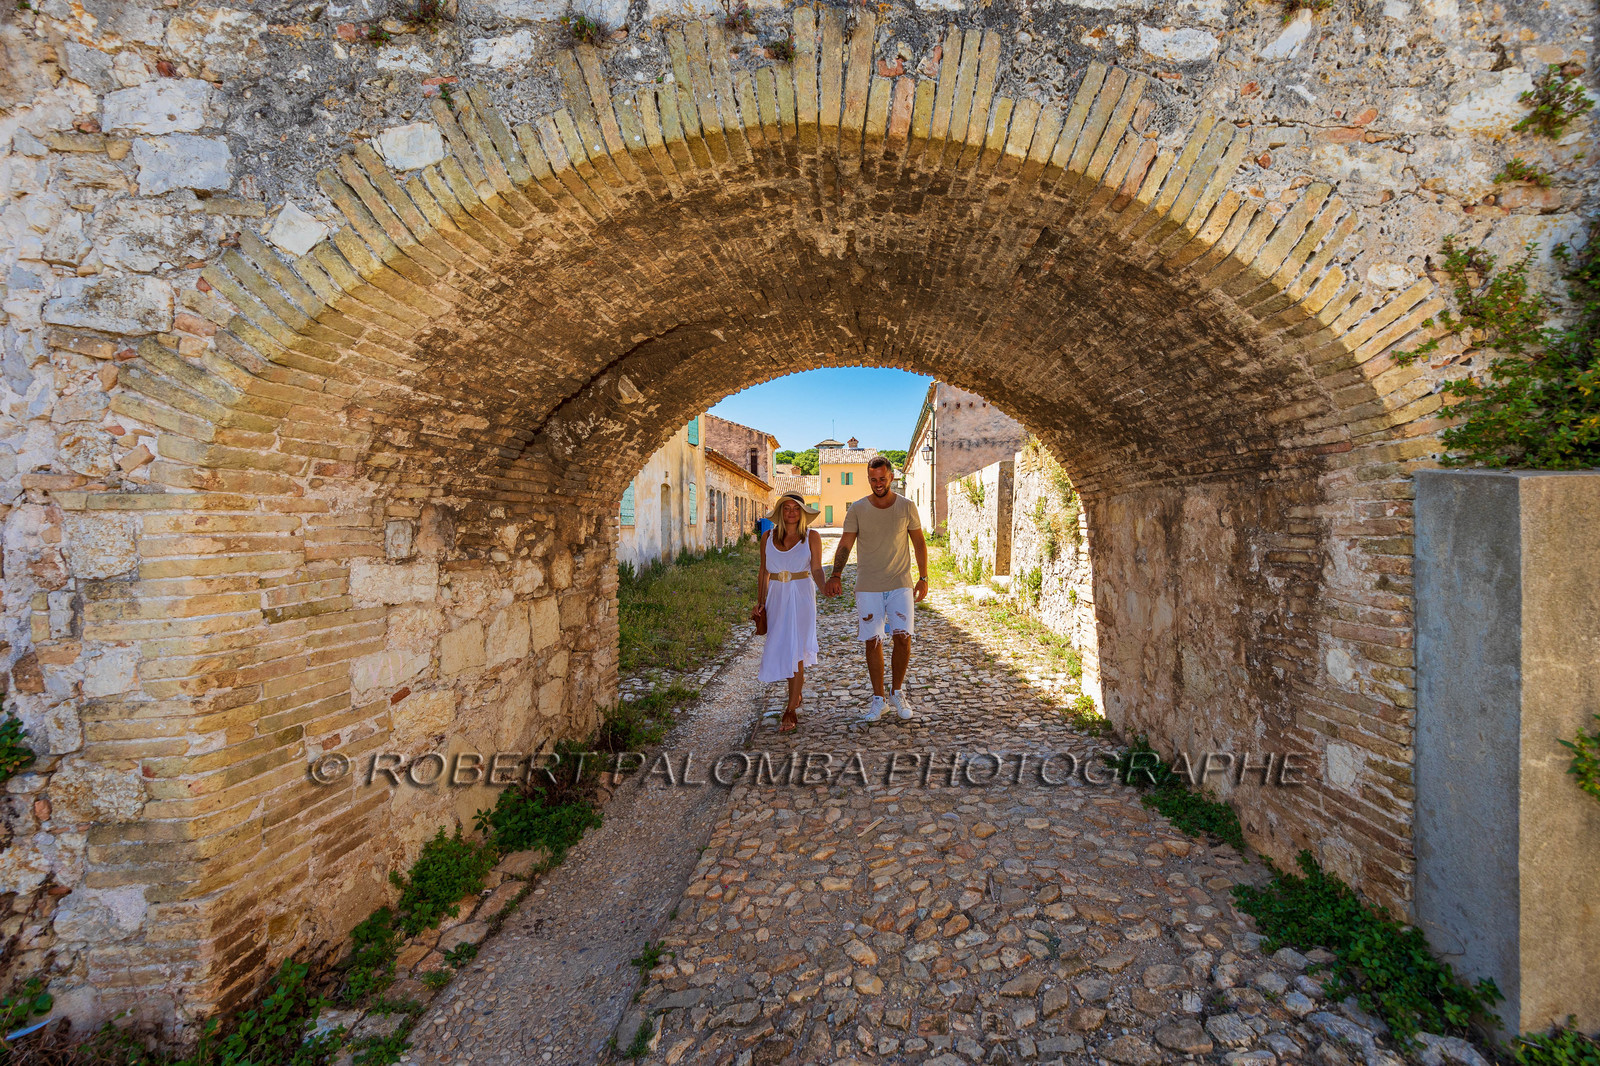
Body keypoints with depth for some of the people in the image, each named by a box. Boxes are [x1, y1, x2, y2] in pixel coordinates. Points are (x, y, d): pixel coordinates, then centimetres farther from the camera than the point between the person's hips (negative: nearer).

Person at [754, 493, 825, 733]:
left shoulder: (812, 537, -1)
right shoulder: (768, 537, 5)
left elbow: (816, 569, -3)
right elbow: (764, 572, 11)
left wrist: (825, 588, -23)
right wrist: (759, 602, 7)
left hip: (801, 597, -3)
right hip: (777, 597, 3)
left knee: (794, 650, -8)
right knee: (780, 649, 8)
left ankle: (791, 711, -2)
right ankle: (797, 693, 33)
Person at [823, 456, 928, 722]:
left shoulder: (906, 507, 2)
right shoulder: (857, 509, 0)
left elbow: (919, 542, 9)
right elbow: (845, 544, -4)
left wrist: (923, 577, 5)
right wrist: (835, 575, -18)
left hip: (900, 584, 0)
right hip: (868, 587, 0)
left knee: (902, 637, -7)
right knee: (873, 641, 2)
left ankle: (897, 692, 15)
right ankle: (878, 698, 16)